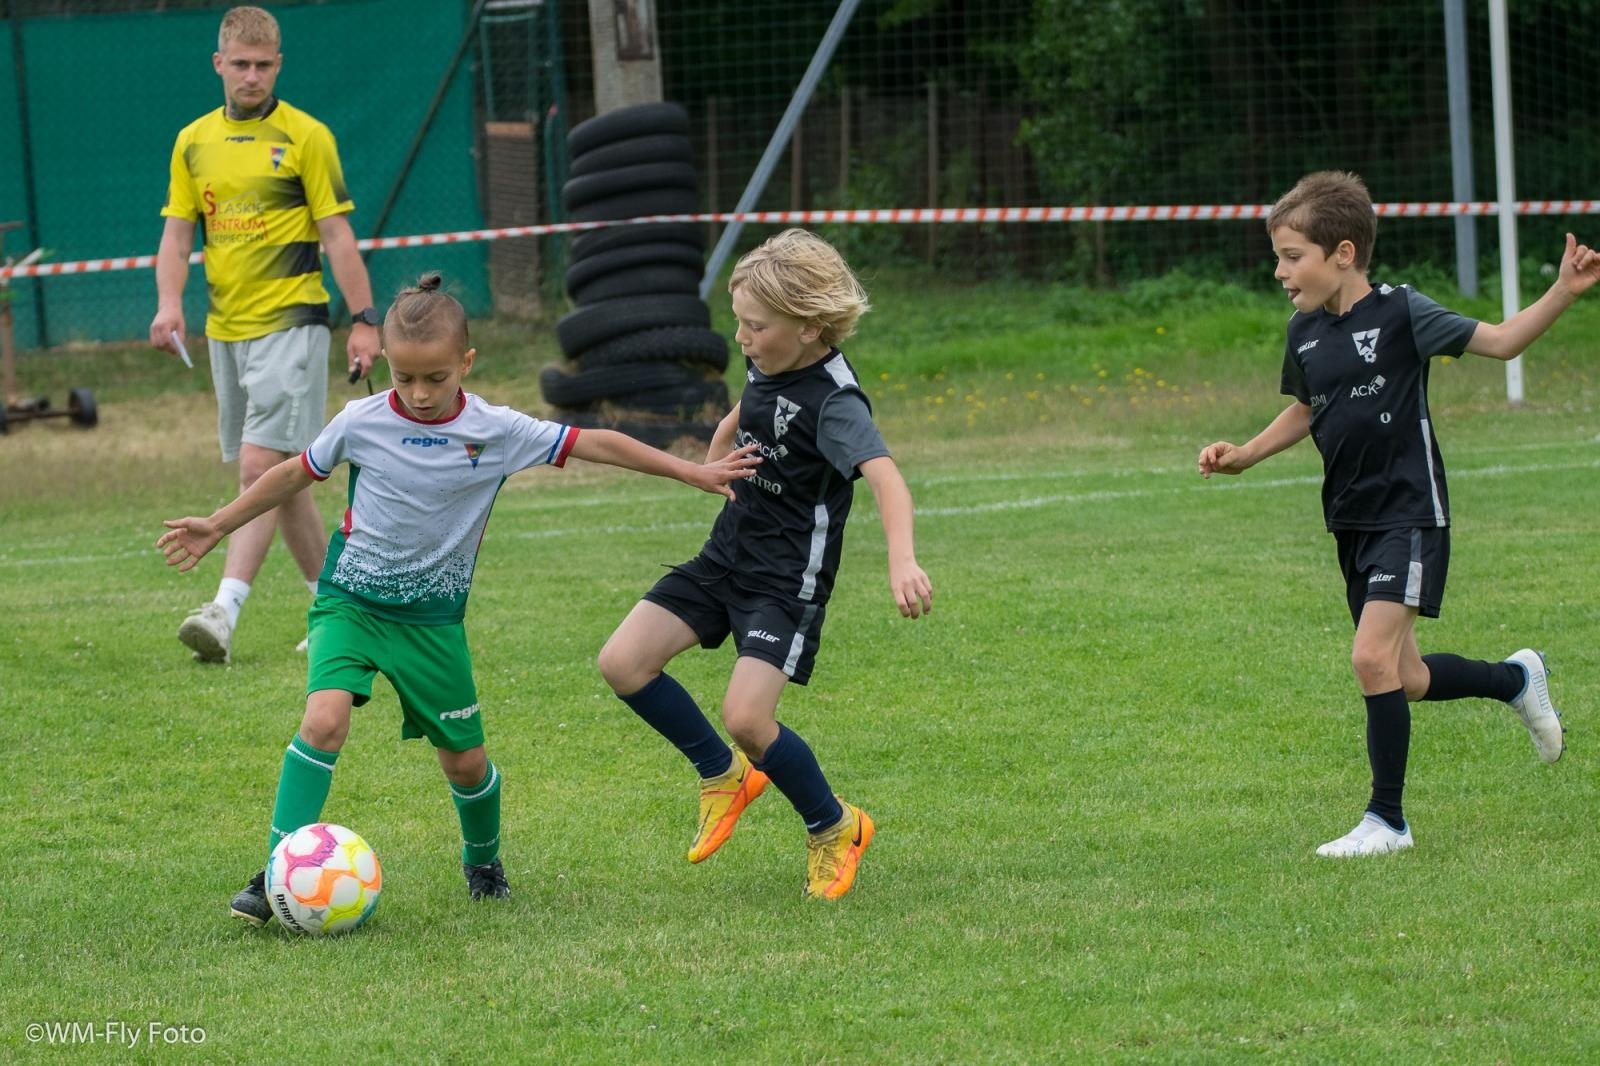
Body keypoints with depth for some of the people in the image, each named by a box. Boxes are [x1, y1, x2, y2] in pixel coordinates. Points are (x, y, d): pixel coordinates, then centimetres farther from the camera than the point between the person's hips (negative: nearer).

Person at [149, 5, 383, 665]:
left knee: (262, 466, -15)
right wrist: (169, 302, -6)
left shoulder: (305, 137, -3)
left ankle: (225, 612, -24)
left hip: (290, 320, -6)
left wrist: (364, 321, -7)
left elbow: (336, 234, -3)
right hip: (226, 329, 6)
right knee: (279, 476, 11)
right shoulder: (193, 142, 11)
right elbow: (176, 233, 12)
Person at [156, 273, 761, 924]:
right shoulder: (362, 423, -9)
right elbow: (296, 474, 8)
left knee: (464, 760, 7)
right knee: (325, 719, -25)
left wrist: (693, 473, 0)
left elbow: (595, 445, -3)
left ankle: (483, 860, 38)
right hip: (351, 597, -1)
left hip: (433, 617, 1)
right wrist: (218, 527, 12)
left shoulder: (495, 432, -9)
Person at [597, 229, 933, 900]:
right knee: (623, 662, -5)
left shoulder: (833, 401, -23)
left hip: (788, 582, -8)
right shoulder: (766, 368, 2)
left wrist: (901, 560, -56)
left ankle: (834, 828, 6)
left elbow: (886, 477, -39)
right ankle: (723, 775, 16)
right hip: (726, 558, 8)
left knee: (746, 716, -21)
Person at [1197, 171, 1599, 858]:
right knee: (1404, 680, 11)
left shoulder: (1400, 312, -13)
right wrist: (1246, 454, 10)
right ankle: (1517, 680, 39)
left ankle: (1386, 821, -8)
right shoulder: (1305, 333, 6)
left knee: (1373, 657, -19)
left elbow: (1500, 342, -8)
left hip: (1409, 513, -7)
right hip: (1352, 519, 7)